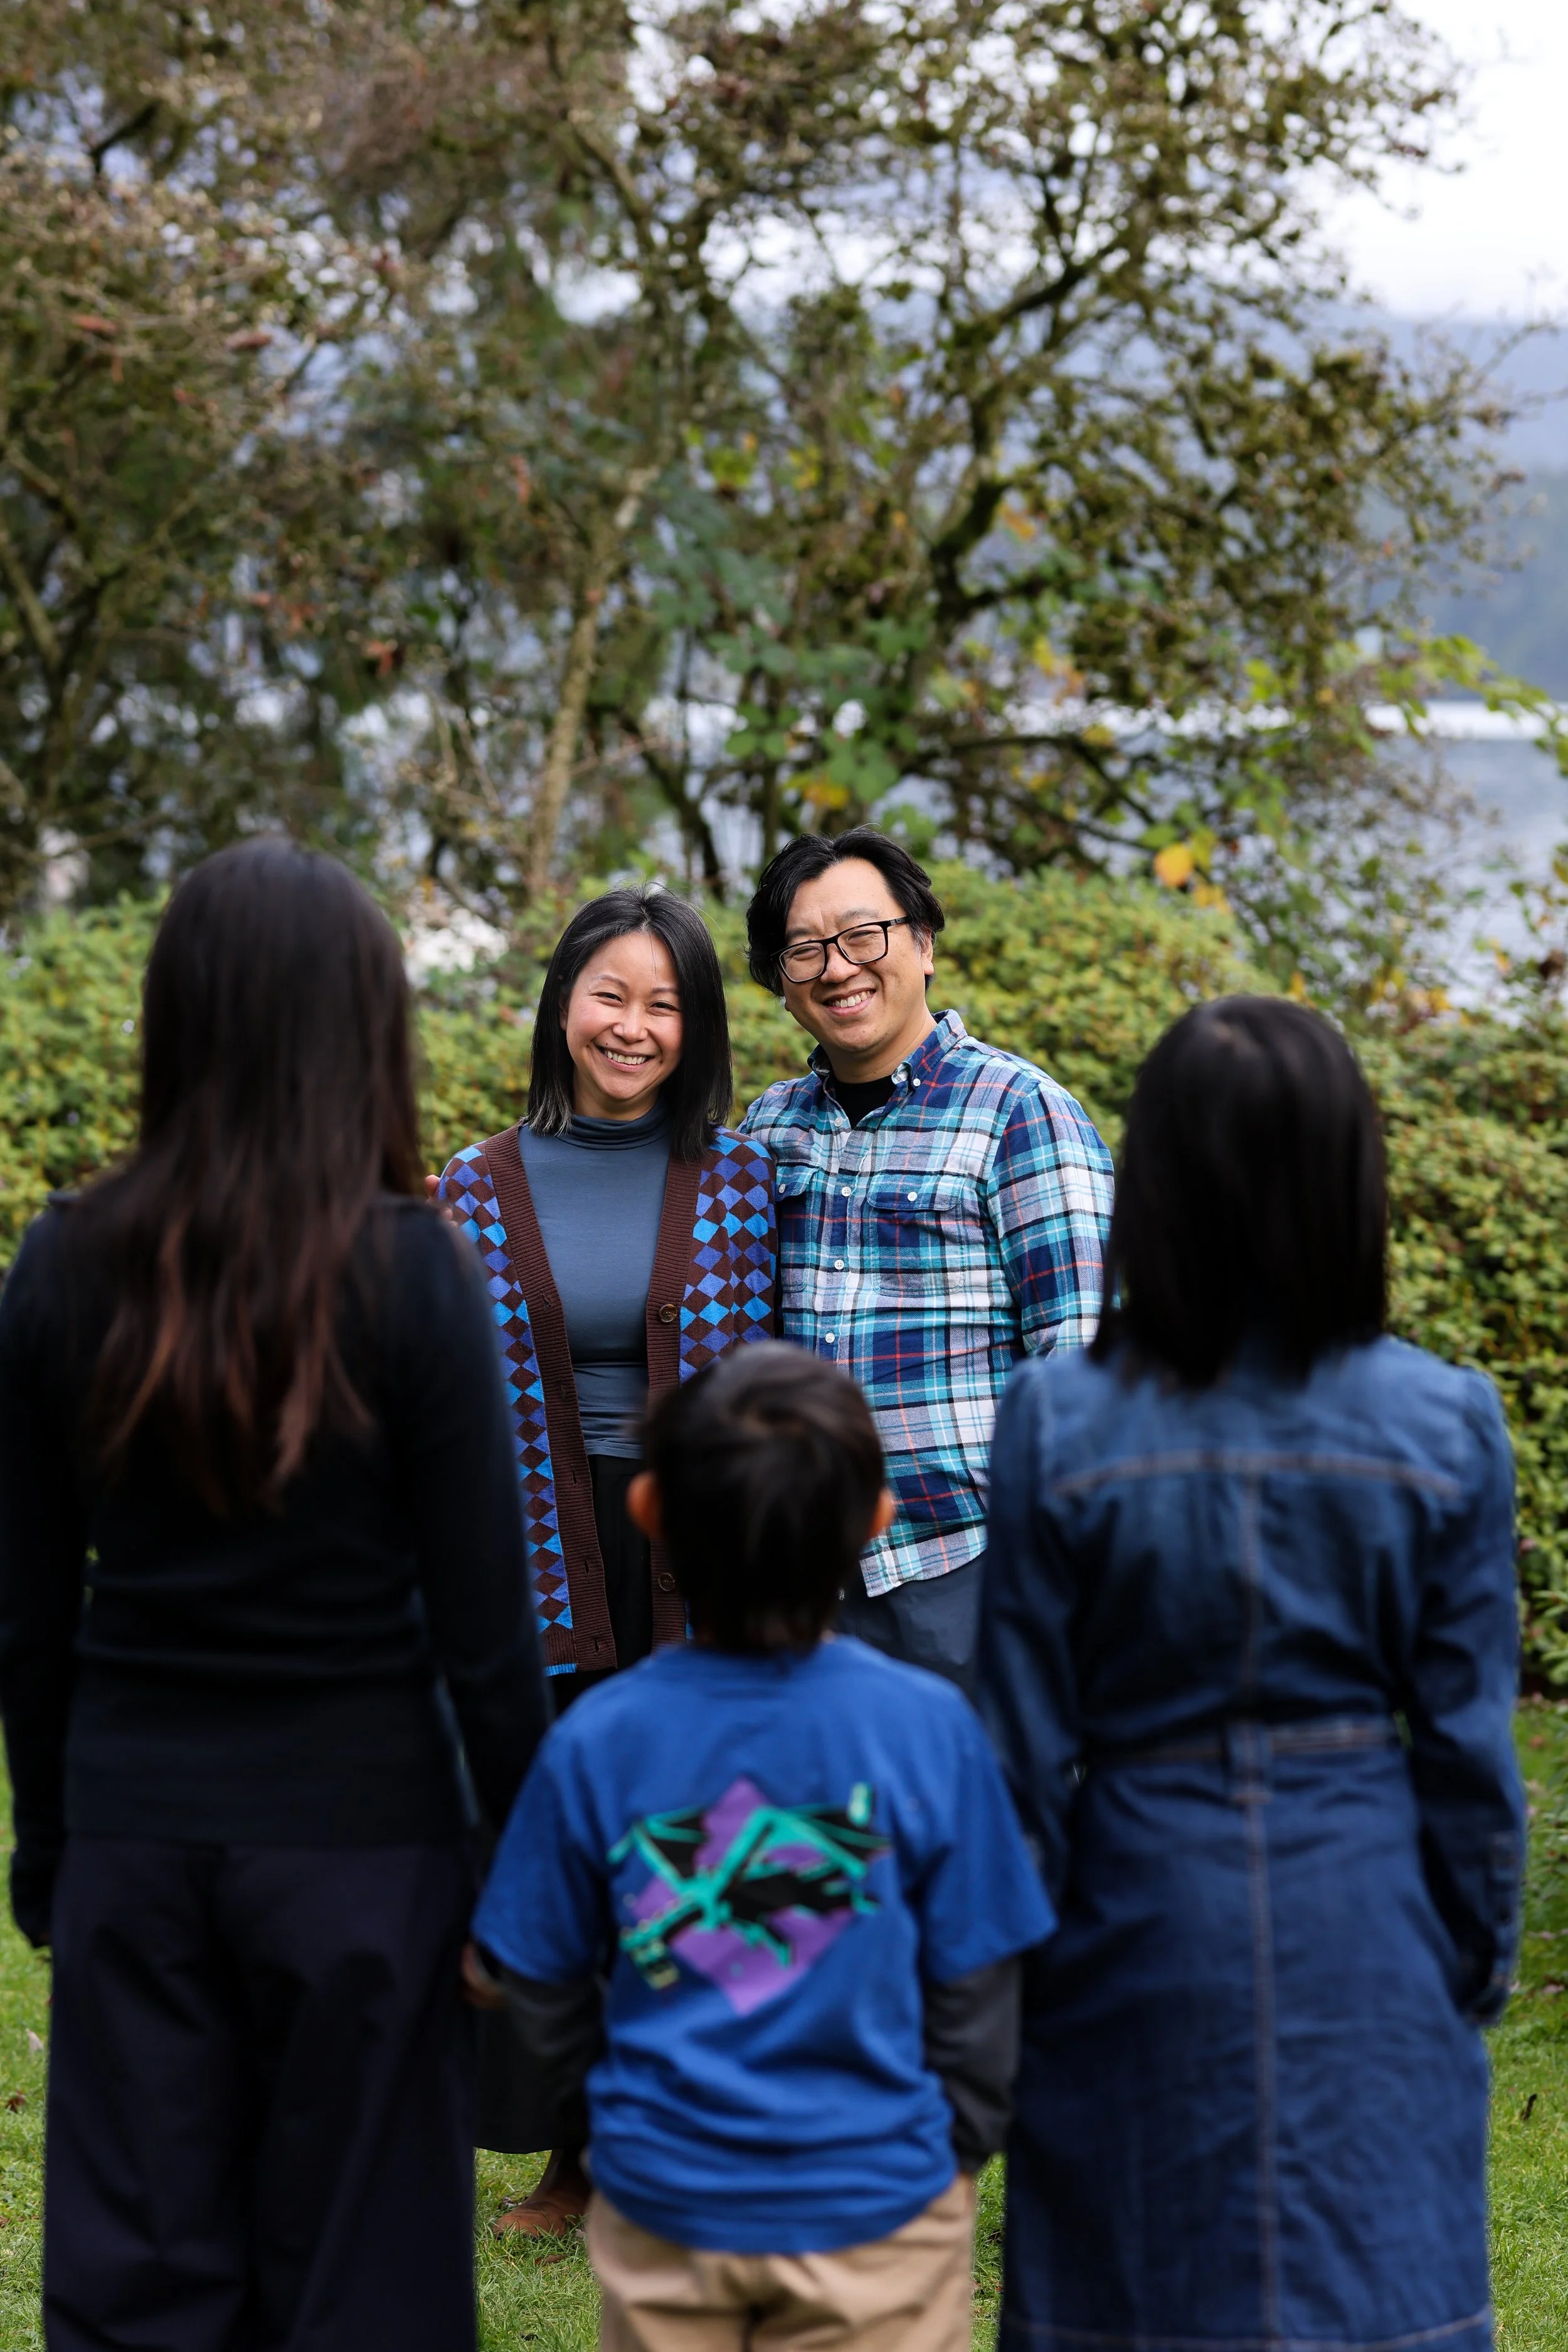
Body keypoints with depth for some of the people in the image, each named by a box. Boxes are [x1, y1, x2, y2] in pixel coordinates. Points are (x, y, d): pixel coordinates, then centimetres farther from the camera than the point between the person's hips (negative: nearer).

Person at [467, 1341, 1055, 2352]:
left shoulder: (596, 1743, -9)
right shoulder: (928, 1728, -13)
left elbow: (547, 1999, 1)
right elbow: (974, 1989, -4)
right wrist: (956, 2147, 13)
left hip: (663, 2207, 2)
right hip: (873, 2207, -2)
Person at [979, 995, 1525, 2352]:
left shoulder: (1058, 1425, -12)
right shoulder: (1445, 1426, -9)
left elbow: (1026, 1747, -6)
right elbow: (1467, 1742, -3)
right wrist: (1479, 1960, 10)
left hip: (1143, 1924, 0)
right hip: (1367, 1938, 0)